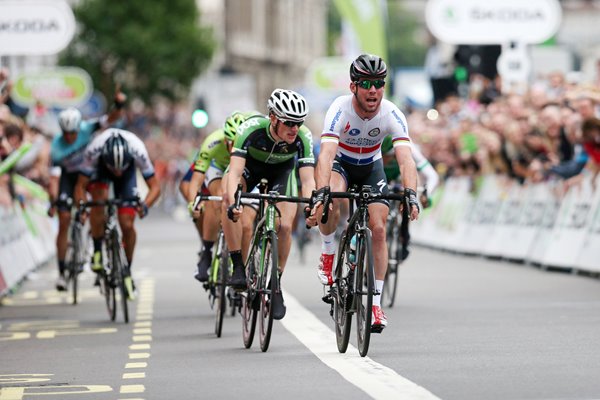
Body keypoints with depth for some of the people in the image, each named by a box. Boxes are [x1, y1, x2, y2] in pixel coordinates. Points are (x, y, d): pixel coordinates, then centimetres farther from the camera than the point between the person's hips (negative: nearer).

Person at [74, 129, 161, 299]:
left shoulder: (138, 150, -39)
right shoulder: (94, 150, -40)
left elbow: (155, 186, -32)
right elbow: (80, 185, -30)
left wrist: (145, 205, -51)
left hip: (128, 172, 1)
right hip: (100, 168, -1)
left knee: (127, 224, -10)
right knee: (99, 198, -33)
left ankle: (127, 270, 12)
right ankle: (97, 250, -14)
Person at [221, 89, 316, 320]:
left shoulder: (303, 138, -33)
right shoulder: (251, 129, -38)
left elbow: (308, 179, -37)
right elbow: (235, 172, -44)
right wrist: (232, 203, -62)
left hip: (281, 171, 1)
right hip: (249, 165, -1)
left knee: (285, 227, -15)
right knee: (227, 198, -31)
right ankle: (238, 267, -23)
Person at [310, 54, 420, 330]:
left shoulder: (391, 114, -27)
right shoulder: (340, 109, -33)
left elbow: (405, 159, -36)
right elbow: (326, 155, -44)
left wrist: (410, 194, -54)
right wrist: (321, 192, -59)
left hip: (371, 167, 2)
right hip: (340, 163, -2)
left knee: (379, 230, -10)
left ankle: (376, 303, 0)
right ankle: (327, 255, -9)